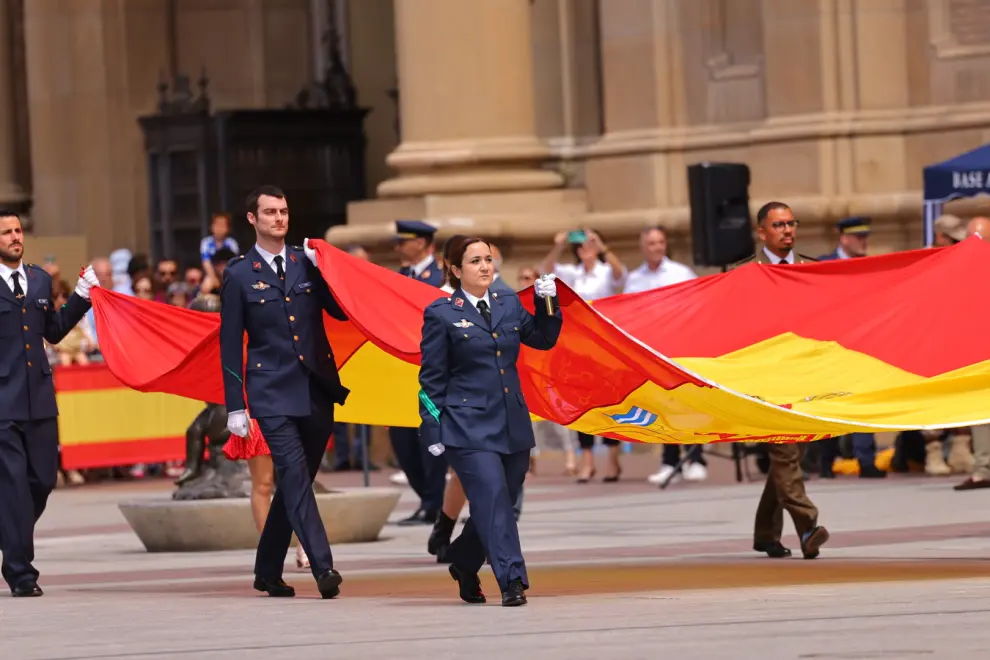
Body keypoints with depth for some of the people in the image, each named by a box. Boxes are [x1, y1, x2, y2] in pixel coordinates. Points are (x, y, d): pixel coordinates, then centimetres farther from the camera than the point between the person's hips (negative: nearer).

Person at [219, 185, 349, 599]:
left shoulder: (307, 262, 9)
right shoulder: (239, 274, 0)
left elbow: (341, 311, 7)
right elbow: (230, 343, 0)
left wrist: (324, 270, -7)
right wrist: (235, 406, -4)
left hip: (317, 389, 4)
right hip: (273, 392, -4)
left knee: (296, 483, 9)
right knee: (294, 477, -15)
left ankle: (268, 571, 21)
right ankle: (323, 568, -22)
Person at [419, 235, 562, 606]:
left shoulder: (509, 305, 12)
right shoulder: (441, 314, -2)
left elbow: (543, 339, 17)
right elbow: (431, 378, -3)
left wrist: (548, 305, 1)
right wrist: (433, 432, -7)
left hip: (513, 425, 5)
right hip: (469, 426, -5)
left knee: (497, 504, 11)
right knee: (493, 500, -15)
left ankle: (463, 562, 34)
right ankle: (512, 581, -17)